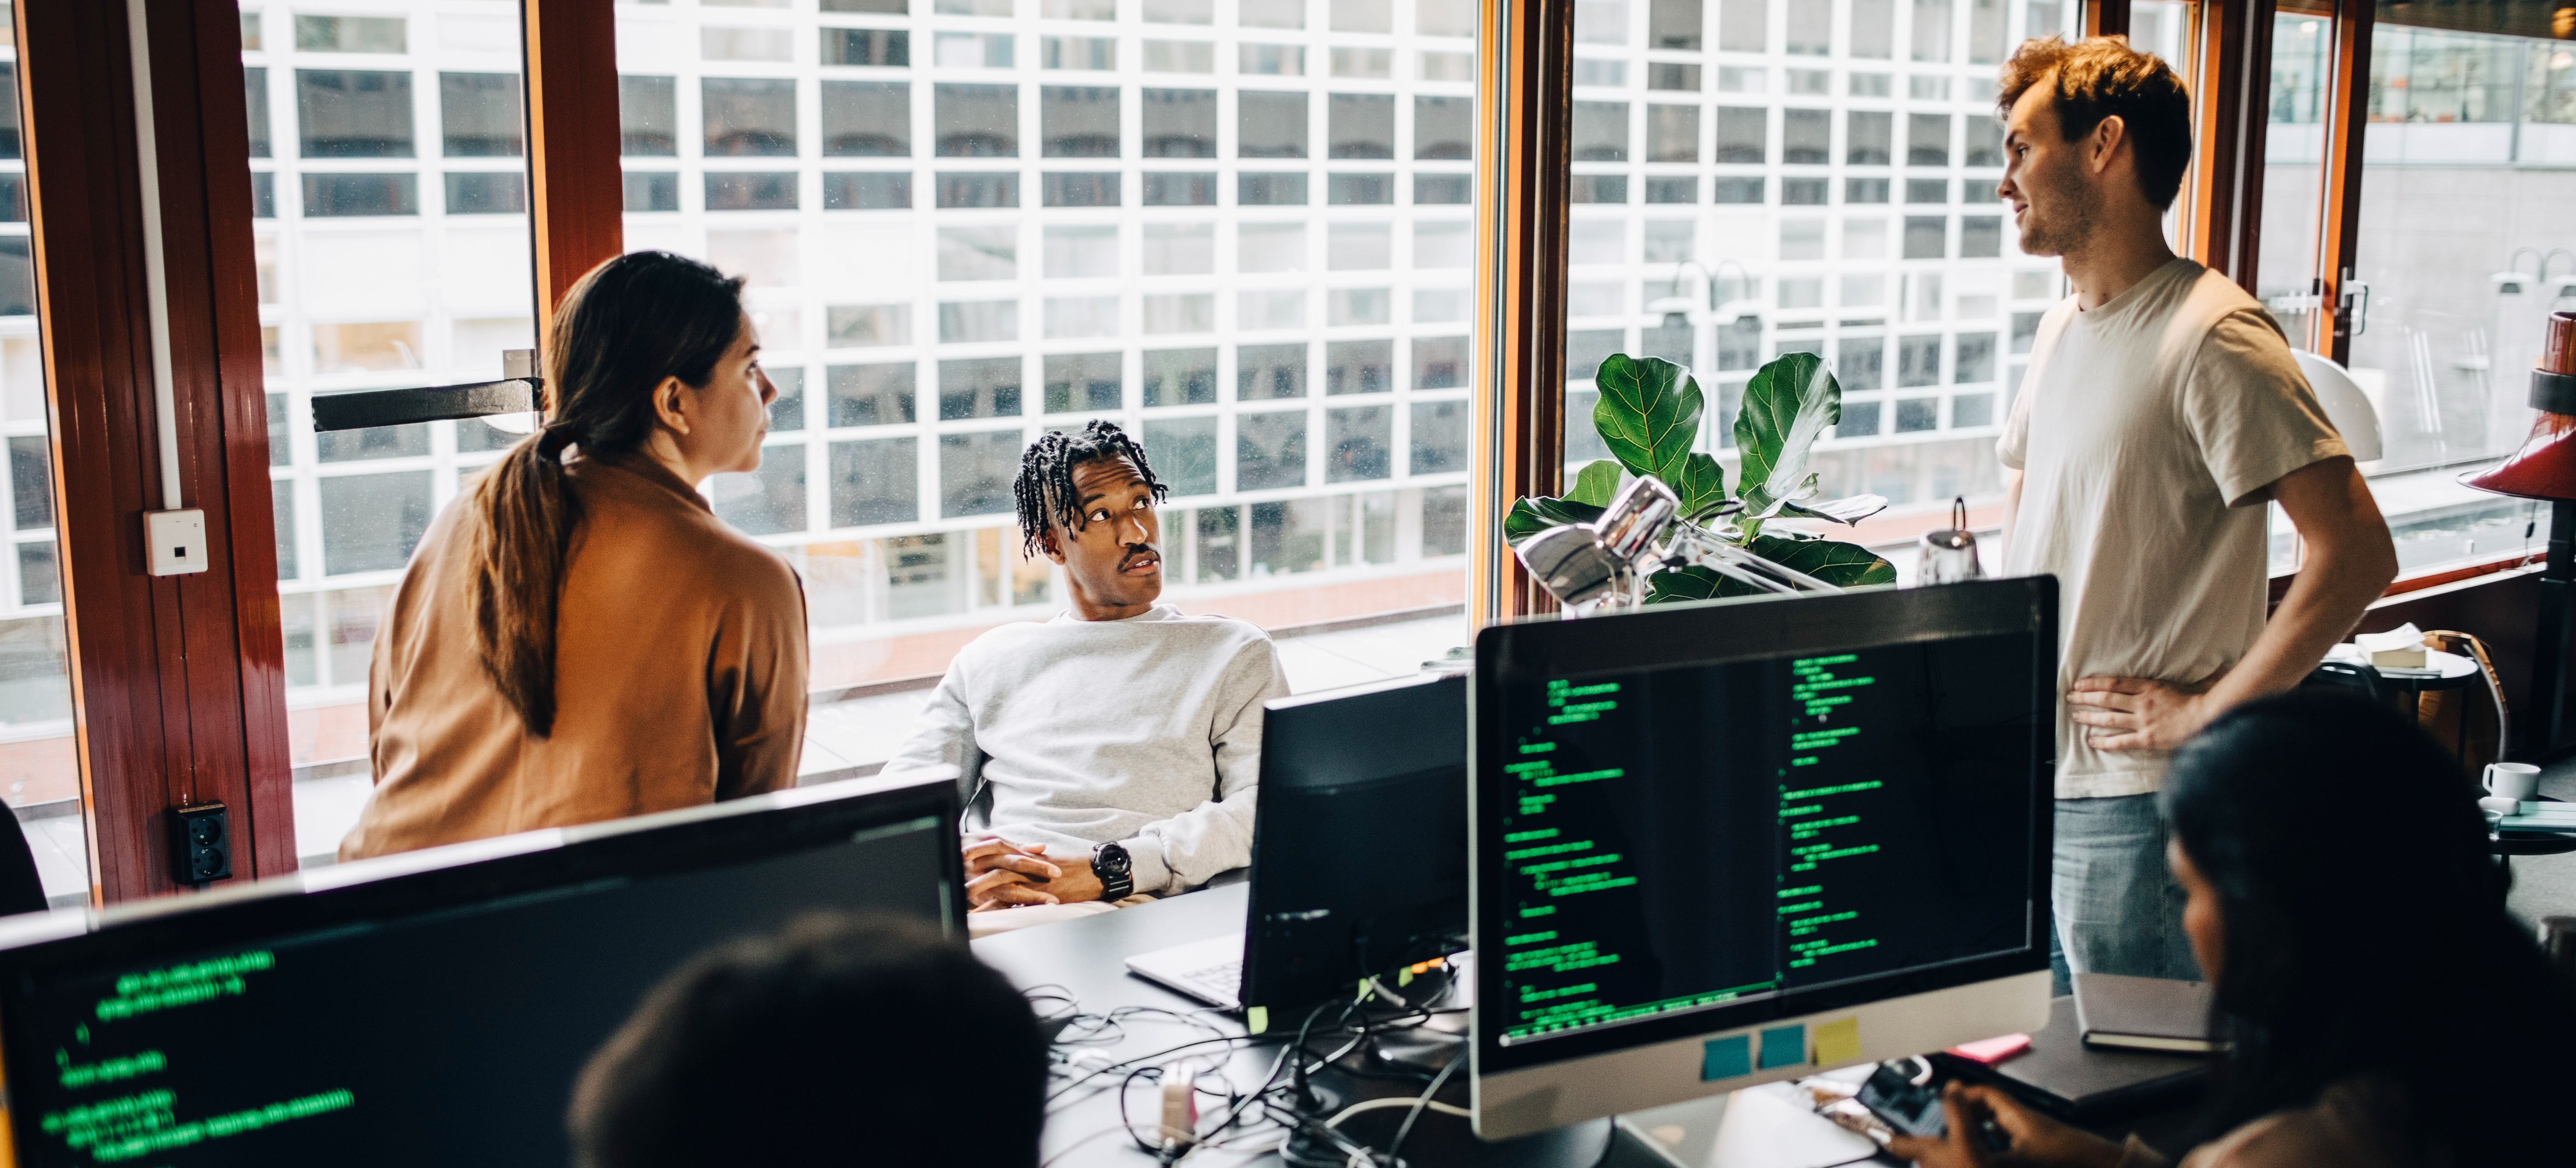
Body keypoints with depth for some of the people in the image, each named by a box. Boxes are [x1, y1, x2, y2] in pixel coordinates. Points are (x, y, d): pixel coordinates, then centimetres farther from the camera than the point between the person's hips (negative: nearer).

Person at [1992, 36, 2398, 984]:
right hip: (2031, 776, 8)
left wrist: (2206, 714, -18)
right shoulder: (2064, 327, 12)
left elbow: (2357, 555, -22)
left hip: (2137, 803, -8)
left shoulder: (2213, 338, -16)